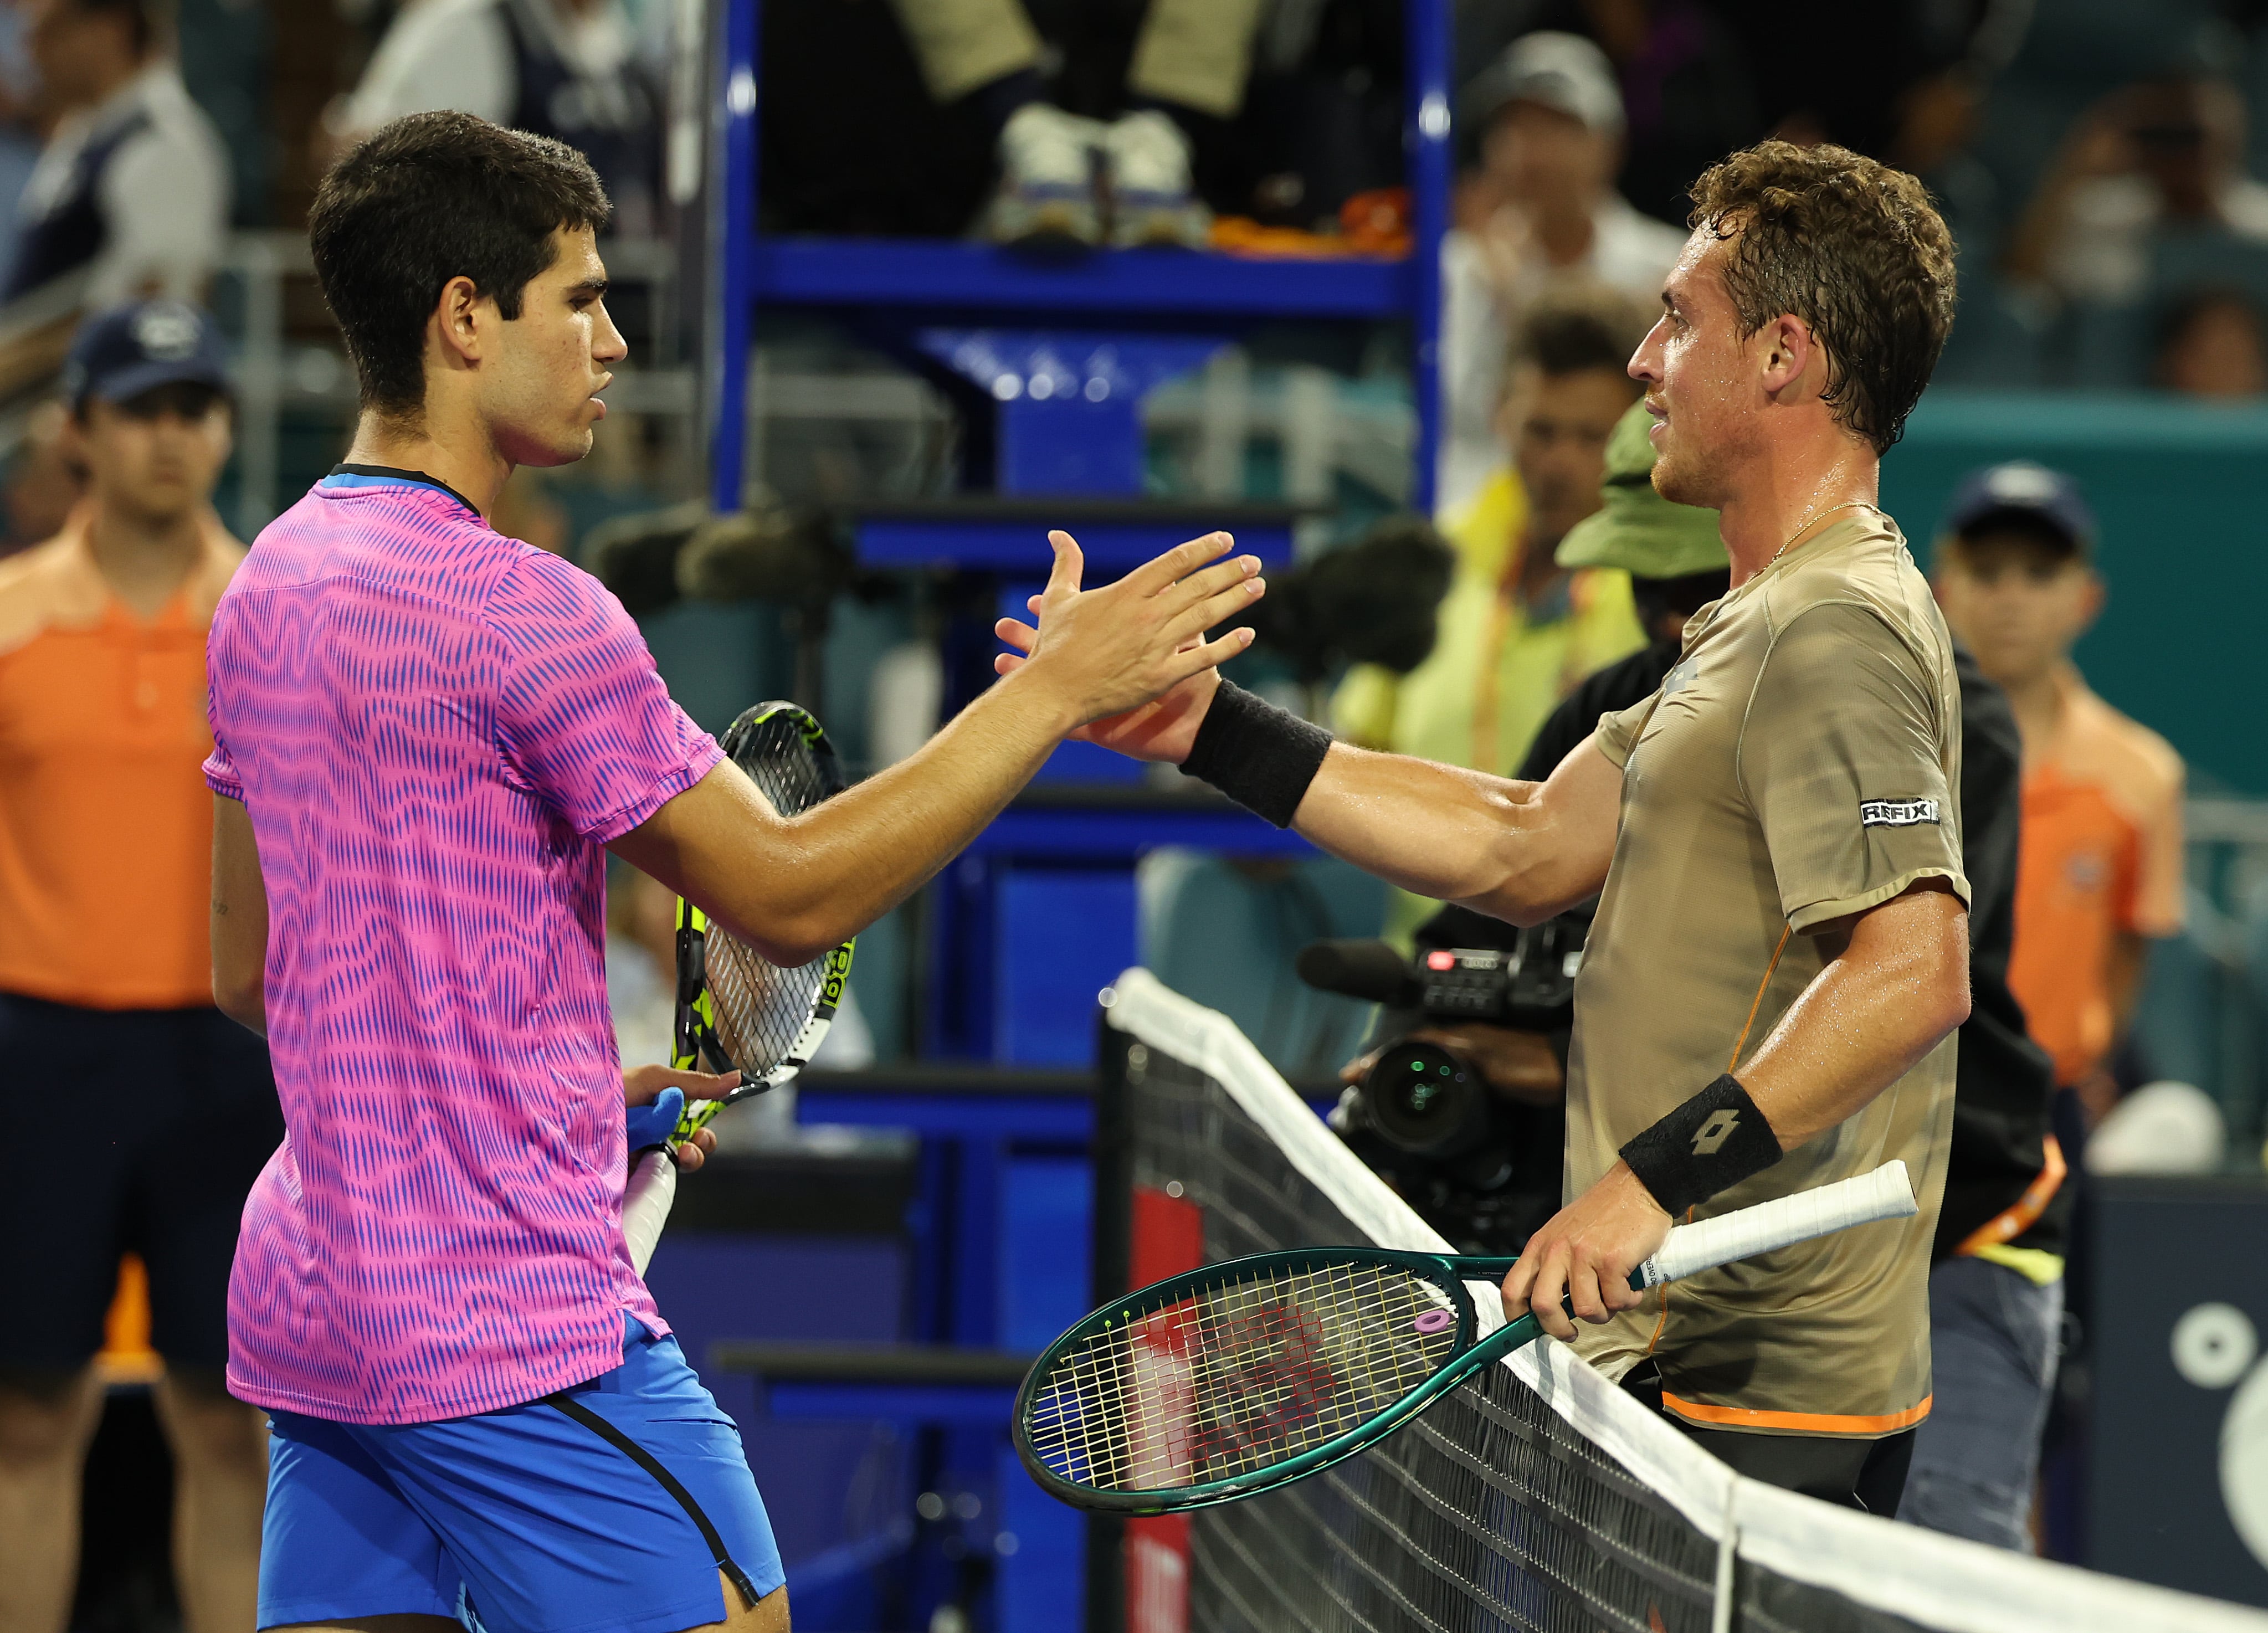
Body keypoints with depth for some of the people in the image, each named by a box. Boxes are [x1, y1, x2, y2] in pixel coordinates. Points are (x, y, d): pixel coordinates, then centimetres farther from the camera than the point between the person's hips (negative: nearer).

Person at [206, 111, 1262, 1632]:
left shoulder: (273, 582, 12)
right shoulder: (521, 610, -16)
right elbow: (790, 895, -12)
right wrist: (1058, 687, -9)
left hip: (305, 1314, 9)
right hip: (515, 1325, -9)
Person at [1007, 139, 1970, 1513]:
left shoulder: (1837, 632, -15)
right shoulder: (1767, 624, 20)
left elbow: (1915, 971, -27)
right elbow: (1525, 851, 21)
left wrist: (1659, 1175, -32)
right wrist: (1212, 731, 19)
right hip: (1703, 1365, 10)